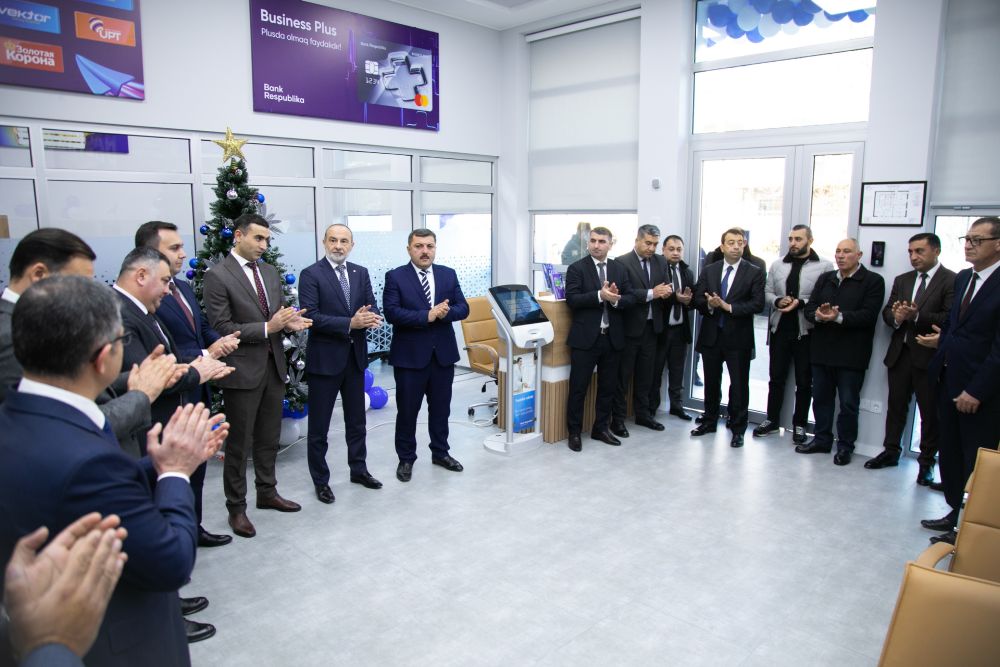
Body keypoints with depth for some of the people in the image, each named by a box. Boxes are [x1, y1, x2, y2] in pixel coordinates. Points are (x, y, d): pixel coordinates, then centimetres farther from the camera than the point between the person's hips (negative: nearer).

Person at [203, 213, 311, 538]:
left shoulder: (270, 271, 10)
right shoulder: (217, 276, -11)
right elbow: (221, 328, -15)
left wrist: (290, 321, -7)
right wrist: (267, 327, -22)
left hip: (273, 365, 7)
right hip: (243, 370, -6)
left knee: (269, 437, 18)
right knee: (239, 443, 6)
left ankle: (267, 493, 34)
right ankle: (236, 507, 20)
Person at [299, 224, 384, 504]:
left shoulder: (361, 273, 8)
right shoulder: (311, 275, -9)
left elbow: (372, 306, 4)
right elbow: (311, 316, -18)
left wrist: (372, 317, -20)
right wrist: (350, 323, -25)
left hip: (355, 357, 5)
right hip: (324, 358, -5)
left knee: (357, 420, 17)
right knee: (319, 425, 6)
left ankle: (358, 469, 33)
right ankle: (320, 480, 20)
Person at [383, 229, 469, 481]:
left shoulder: (449, 275, 6)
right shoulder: (395, 277, -5)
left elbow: (463, 308, 1)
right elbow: (392, 312, -16)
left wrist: (444, 312, -19)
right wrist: (427, 315, -23)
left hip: (443, 353, 4)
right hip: (410, 355, -3)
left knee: (441, 408, 15)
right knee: (407, 410, 7)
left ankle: (440, 452, 31)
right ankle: (406, 458, 23)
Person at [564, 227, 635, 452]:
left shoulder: (620, 269, 10)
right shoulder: (576, 268, -3)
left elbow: (631, 297, 5)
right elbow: (571, 299, -14)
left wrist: (616, 299, -16)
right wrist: (600, 295, -23)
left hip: (612, 338, 4)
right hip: (585, 338, -4)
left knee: (608, 387, 13)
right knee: (578, 388, 2)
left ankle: (601, 429, 27)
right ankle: (574, 432, 15)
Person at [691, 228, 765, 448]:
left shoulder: (754, 272, -3)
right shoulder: (709, 270, 6)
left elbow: (758, 304, -11)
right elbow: (698, 299, 2)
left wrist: (729, 306, -19)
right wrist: (709, 304, -19)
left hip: (738, 337, -3)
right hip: (711, 335, 3)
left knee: (739, 384, 4)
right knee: (711, 381, 14)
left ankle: (738, 428, 17)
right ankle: (710, 421, 30)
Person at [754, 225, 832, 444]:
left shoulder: (824, 266, -5)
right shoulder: (777, 265, 8)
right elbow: (767, 292, 8)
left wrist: (801, 303, -21)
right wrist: (778, 301, -12)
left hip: (806, 331, -3)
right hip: (780, 329, 3)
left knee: (804, 381, 8)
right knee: (776, 378, 12)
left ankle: (799, 425, 21)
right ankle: (772, 420, 24)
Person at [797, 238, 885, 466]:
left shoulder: (873, 281, -4)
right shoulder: (825, 278, 12)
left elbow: (868, 315, -16)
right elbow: (809, 308, 5)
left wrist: (838, 317, -27)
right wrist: (819, 315, -17)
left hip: (851, 354, -5)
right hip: (822, 350, 5)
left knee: (848, 403, 4)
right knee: (821, 398, 14)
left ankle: (845, 446, 16)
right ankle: (822, 440, 27)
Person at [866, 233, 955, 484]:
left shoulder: (951, 281, -7)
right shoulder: (902, 280, 13)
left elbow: (950, 318, -16)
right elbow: (886, 312, 10)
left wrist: (916, 315, -25)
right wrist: (896, 317, -12)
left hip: (930, 355, -5)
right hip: (900, 352, 5)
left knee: (930, 412, 5)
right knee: (896, 405, 14)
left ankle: (926, 461, 17)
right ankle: (891, 451, 27)